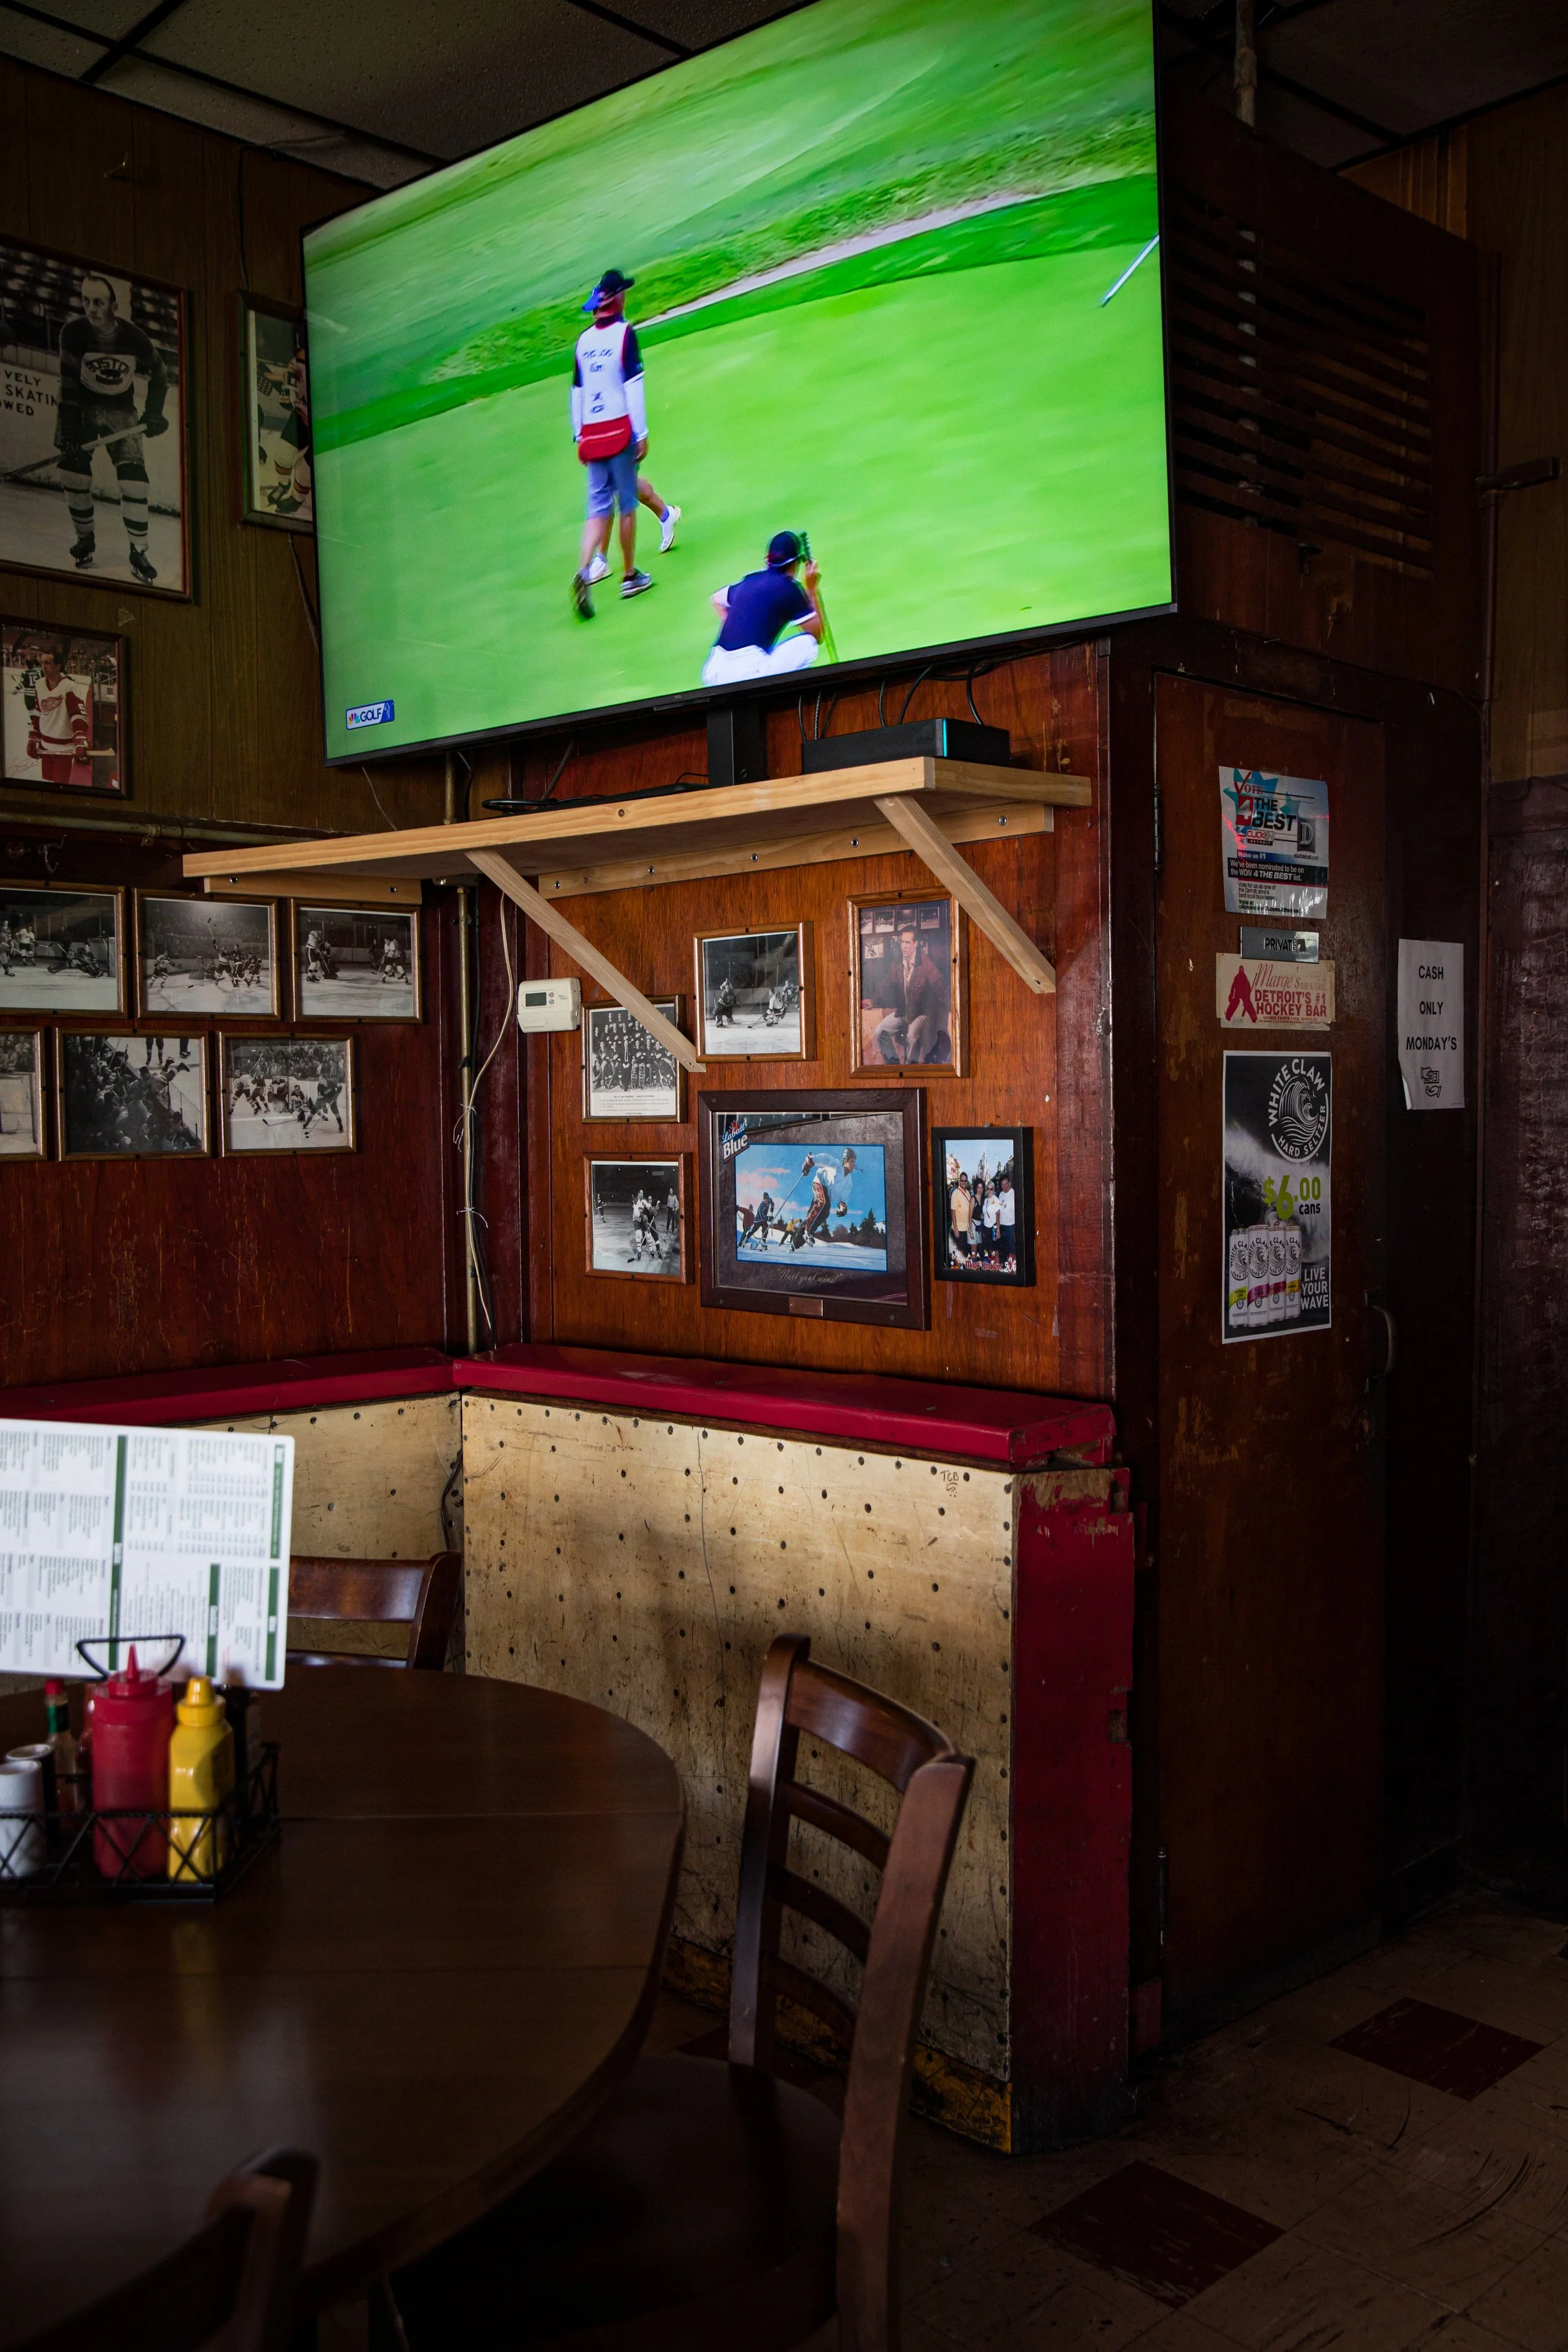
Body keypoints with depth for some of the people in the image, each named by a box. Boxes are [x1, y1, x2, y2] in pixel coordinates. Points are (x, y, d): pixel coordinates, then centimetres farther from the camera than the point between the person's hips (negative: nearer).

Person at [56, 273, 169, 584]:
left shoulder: (135, 339, -18)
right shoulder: (73, 333, -20)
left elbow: (160, 374, 1)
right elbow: (69, 381, -16)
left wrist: (152, 414, -2)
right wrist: (68, 423, -22)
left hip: (120, 410, 0)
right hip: (81, 407, 0)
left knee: (134, 480, -14)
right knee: (75, 475, -9)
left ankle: (139, 553, -4)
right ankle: (85, 539, 12)